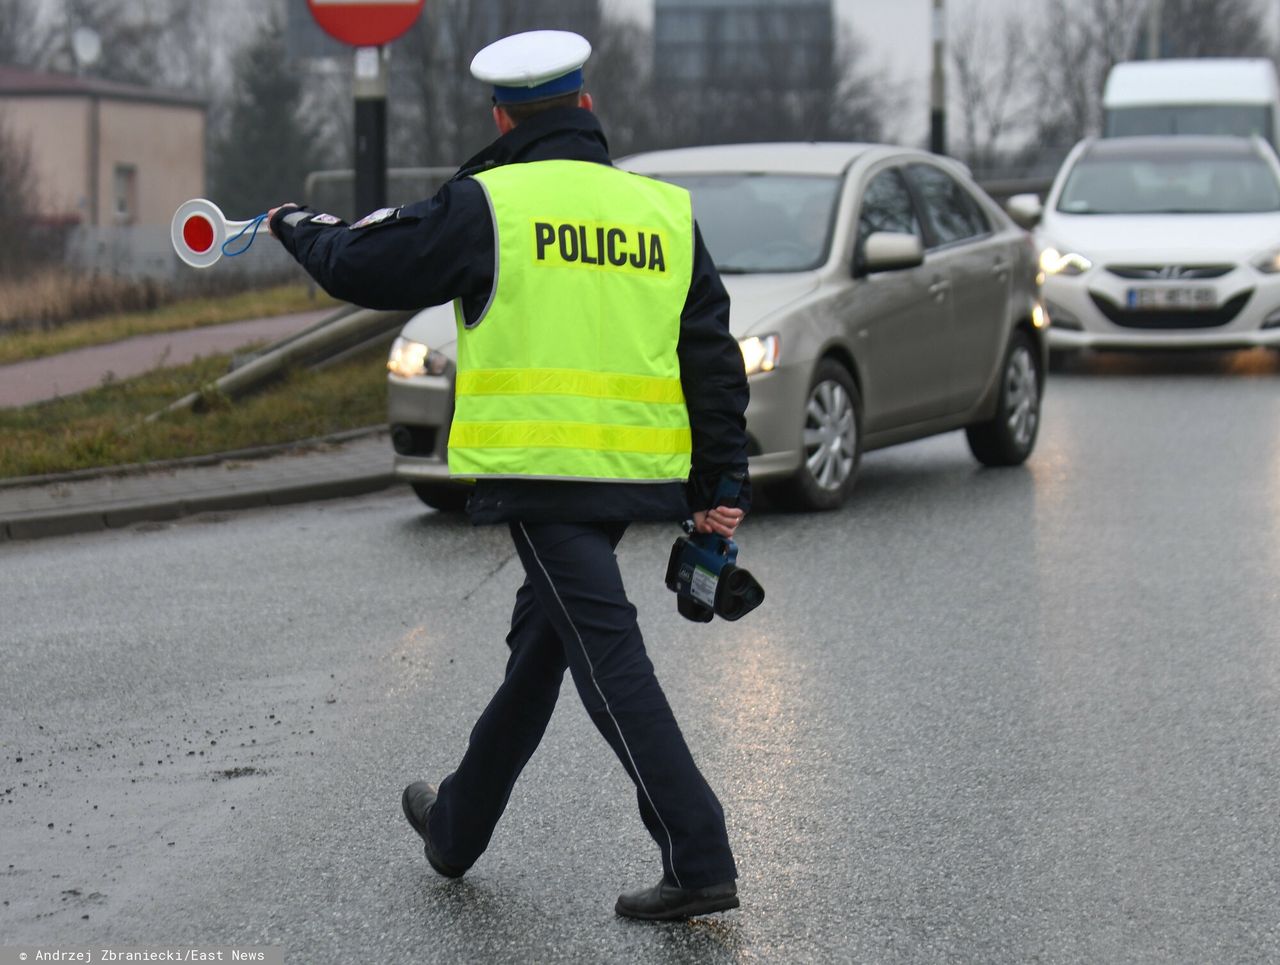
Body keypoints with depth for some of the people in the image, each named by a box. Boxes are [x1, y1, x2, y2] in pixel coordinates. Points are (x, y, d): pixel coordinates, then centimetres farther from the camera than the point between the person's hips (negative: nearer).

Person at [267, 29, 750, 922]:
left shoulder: (488, 204, -5)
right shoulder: (667, 212, 9)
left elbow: (367, 269, 3)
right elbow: (715, 359, 7)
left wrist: (301, 229, 25)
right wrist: (720, 486, 10)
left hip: (541, 474, -6)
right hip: (636, 474, 6)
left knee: (609, 656, -8)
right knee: (541, 642, 20)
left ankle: (699, 861, -14)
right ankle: (459, 823, 37)